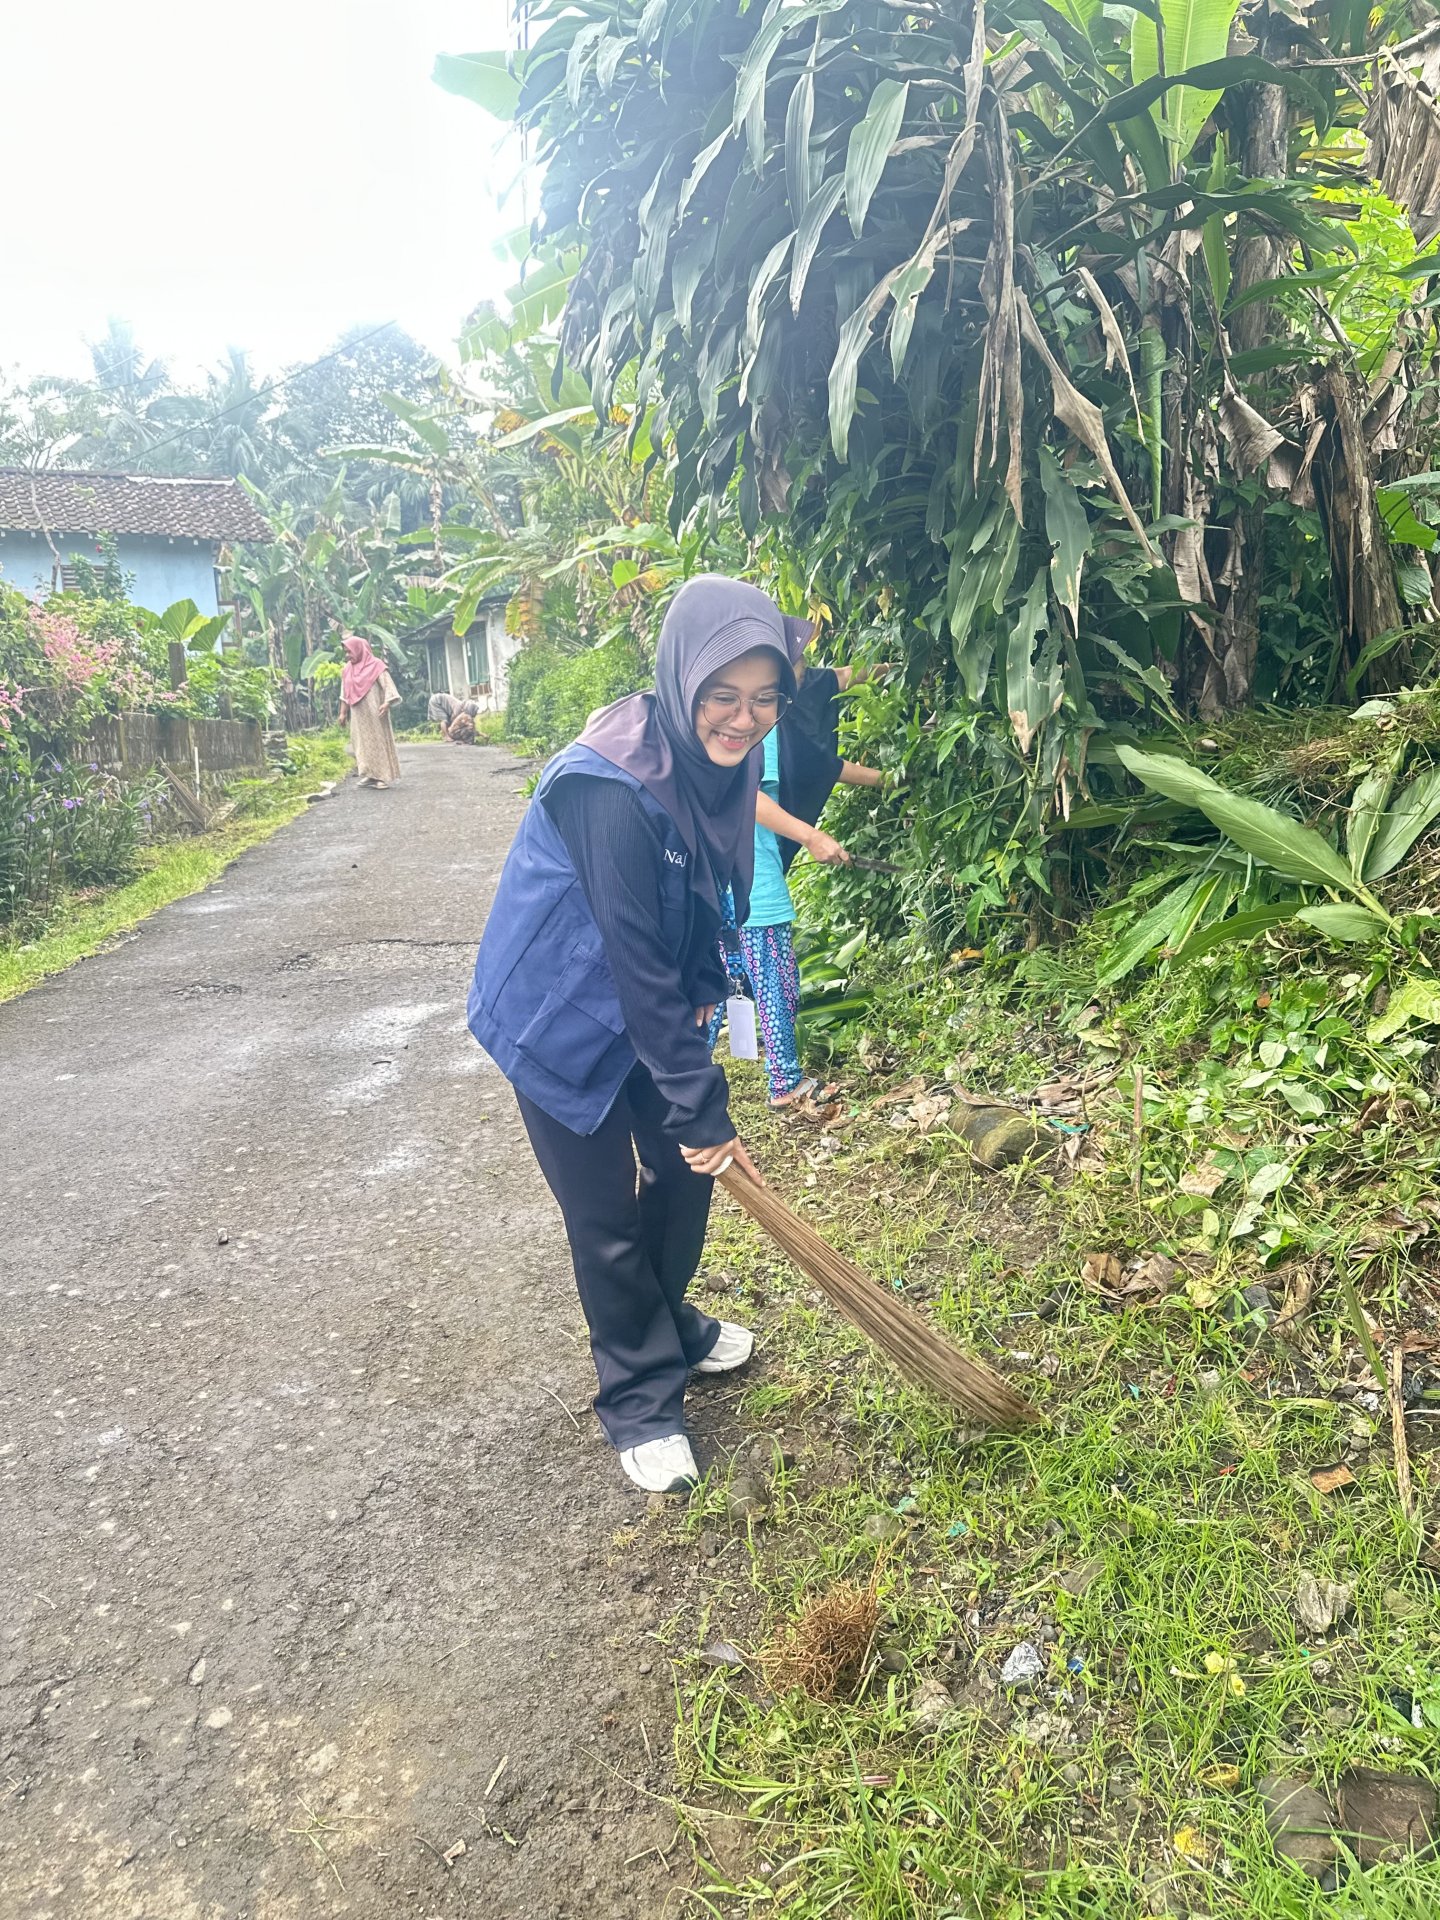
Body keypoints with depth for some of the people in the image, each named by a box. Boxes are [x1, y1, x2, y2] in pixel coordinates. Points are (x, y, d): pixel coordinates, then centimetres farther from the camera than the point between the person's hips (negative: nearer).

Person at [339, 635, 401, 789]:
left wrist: (387, 702, -27)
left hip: (374, 712, -6)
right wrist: (343, 712, 10)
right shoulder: (348, 669, 12)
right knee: (362, 742, 4)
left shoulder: (376, 665, -5)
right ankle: (369, 775, 7)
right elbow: (345, 693, 15)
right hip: (358, 714, 6)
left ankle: (382, 776, -3)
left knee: (378, 740, -4)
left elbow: (387, 684, -13)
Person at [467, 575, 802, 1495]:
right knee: (606, 1214, 4)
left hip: (643, 1006, 8)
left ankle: (669, 1324, 43)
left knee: (687, 1164, 17)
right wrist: (704, 1109, -24)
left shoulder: (717, 762, -9)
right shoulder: (611, 791, -34)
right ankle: (640, 1403, 25)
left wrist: (704, 989, -4)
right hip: (561, 1017, -7)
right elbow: (638, 969, -31)